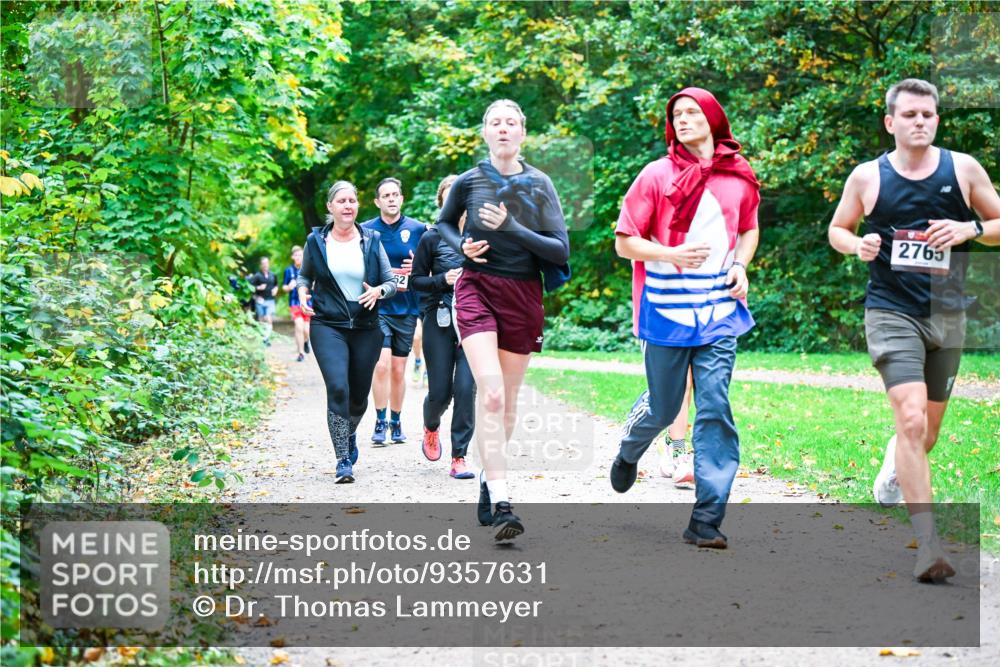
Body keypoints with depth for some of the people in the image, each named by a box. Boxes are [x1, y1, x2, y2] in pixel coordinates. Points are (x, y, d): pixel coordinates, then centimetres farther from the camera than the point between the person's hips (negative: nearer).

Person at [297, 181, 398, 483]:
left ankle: (349, 433, 45)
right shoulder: (316, 241, 3)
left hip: (366, 329, 2)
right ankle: (343, 461, -13)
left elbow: (392, 281, 7)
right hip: (327, 326, -2)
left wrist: (379, 291, -15)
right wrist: (302, 292, -2)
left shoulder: (371, 240, 4)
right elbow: (304, 275, 19)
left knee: (359, 396, 10)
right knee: (338, 388, -19)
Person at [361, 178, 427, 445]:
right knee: (382, 365, -14)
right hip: (377, 309, -2)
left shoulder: (418, 229, 2)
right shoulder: (365, 231, 1)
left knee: (398, 370, 8)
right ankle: (380, 422, -3)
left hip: (406, 309, 2)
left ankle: (396, 422, 22)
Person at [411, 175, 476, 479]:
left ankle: (459, 457, -1)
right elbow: (416, 280, 3)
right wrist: (443, 279, -13)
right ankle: (431, 426, 39)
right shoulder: (432, 238, -1)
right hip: (439, 321, -1)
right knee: (440, 391, 3)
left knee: (466, 388, -10)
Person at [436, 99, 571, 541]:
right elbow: (444, 223, 19)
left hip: (523, 296, 2)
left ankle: (489, 476, 32)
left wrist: (511, 228, -16)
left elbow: (561, 249, -5)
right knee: (490, 392, -19)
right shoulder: (468, 182, 0)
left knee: (506, 400, 9)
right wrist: (461, 245, -3)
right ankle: (500, 503, -24)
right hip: (477, 290, -2)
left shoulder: (540, 185, 0)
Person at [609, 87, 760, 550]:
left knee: (715, 410, -7)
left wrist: (740, 266, 4)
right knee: (662, 408, 9)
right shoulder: (657, 176, -3)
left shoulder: (740, 177, 6)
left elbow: (748, 229, 24)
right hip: (666, 310, -2)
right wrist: (671, 255, -18)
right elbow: (624, 242, -1)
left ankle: (706, 520, -4)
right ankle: (627, 454, 46)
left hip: (719, 311, 2)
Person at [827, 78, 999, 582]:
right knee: (911, 419, -20)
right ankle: (928, 545, -19)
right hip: (891, 310, -3)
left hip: (947, 314, 3)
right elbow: (837, 229, 12)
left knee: (928, 432, 16)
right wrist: (857, 245, -10)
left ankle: (894, 465, 53)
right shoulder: (867, 176, -1)